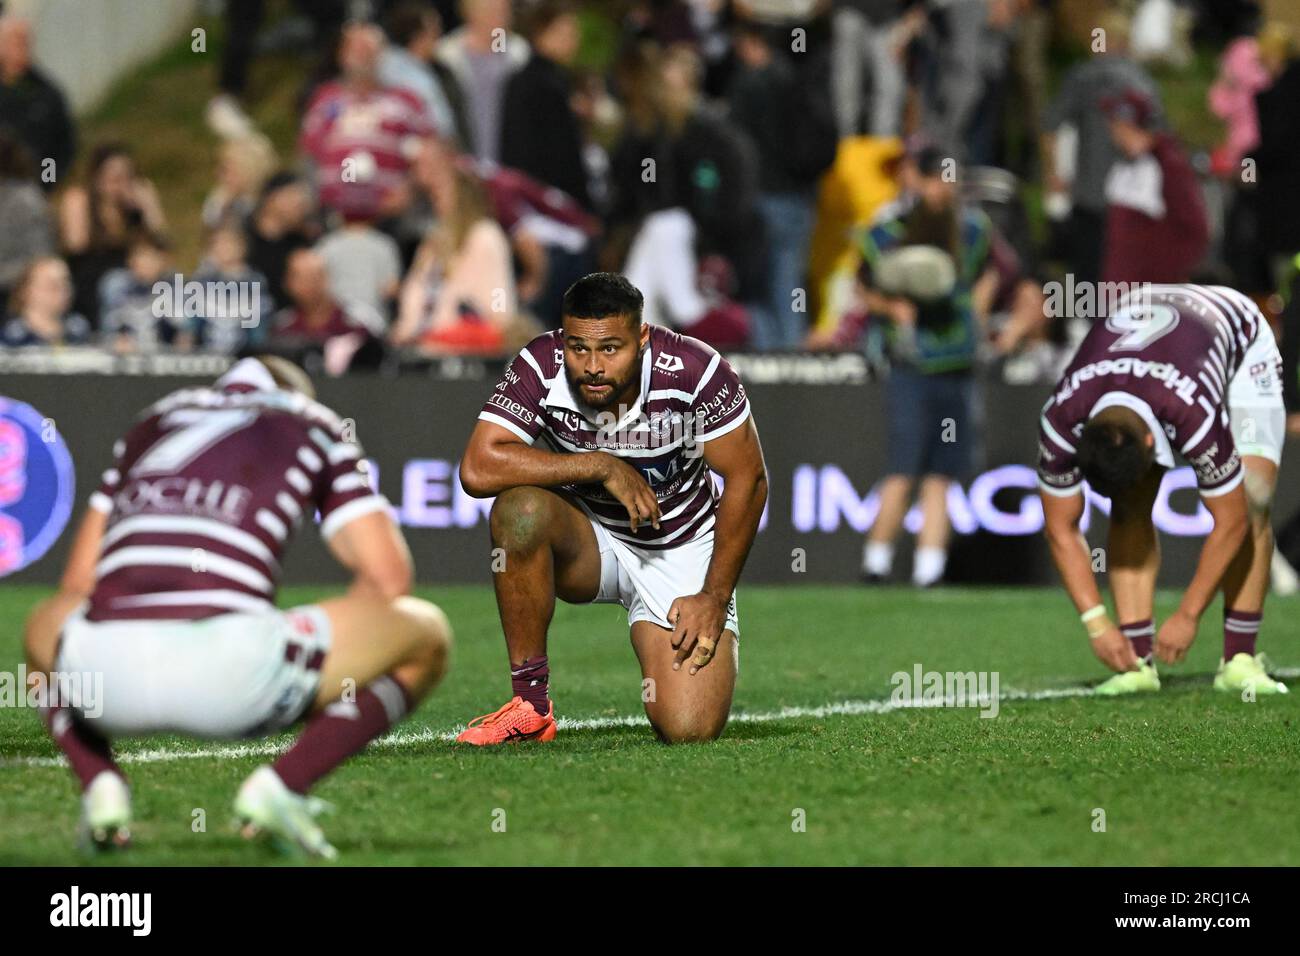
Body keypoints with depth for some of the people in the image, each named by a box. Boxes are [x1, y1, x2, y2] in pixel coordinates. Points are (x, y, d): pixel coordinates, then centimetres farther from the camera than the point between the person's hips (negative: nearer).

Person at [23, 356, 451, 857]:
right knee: (425, 636, 19)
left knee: (43, 631, 41)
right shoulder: (317, 426, 23)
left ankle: (100, 783, 10)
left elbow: (78, 582, 31)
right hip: (230, 670, -4)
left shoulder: (153, 421, 32)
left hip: (108, 676, 4)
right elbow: (387, 576, 14)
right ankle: (280, 782, -3)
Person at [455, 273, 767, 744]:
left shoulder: (693, 370, -23)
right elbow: (477, 469, -32)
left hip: (681, 551, -1)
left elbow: (747, 479, -12)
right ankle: (530, 705, -20)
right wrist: (601, 466, -30)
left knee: (690, 729, -18)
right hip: (587, 540, 1)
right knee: (521, 507, -35)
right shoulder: (540, 369, -21)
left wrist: (715, 597, -13)